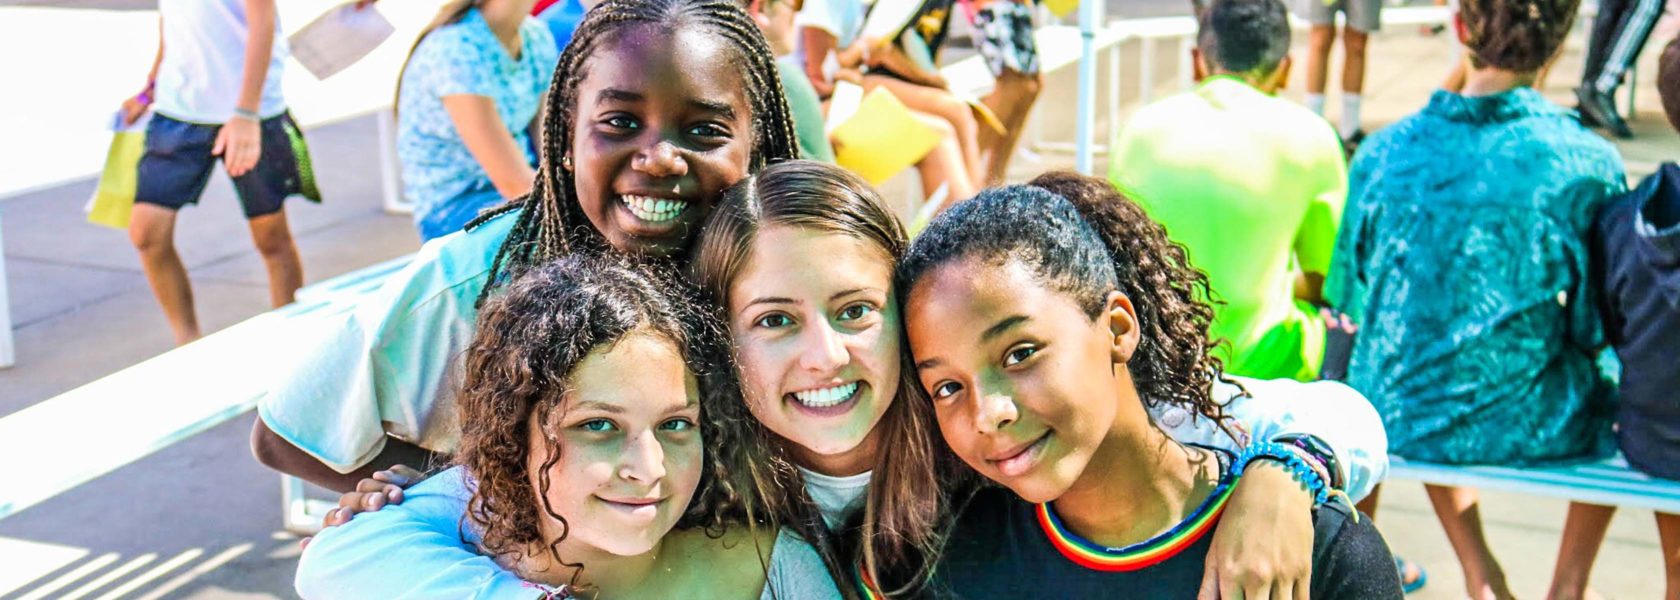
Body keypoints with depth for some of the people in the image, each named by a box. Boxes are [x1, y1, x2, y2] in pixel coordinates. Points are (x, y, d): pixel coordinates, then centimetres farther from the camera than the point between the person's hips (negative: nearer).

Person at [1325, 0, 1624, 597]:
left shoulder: (1382, 153, -11)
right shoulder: (1589, 163, -16)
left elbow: (1349, 302, 0)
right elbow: (1598, 331, -7)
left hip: (1398, 423, 2)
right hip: (1533, 431, -2)